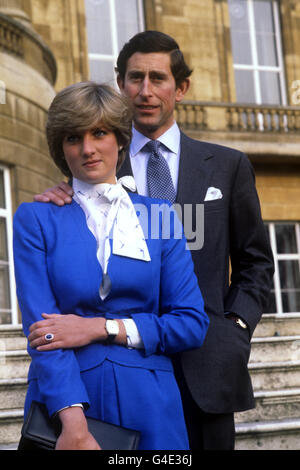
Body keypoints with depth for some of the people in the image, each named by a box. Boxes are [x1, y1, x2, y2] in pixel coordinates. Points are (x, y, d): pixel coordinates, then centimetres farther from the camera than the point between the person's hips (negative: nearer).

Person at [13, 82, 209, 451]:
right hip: (62, 404, -1)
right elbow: (42, 329, -10)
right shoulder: (36, 219, 1)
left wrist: (99, 328, -10)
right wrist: (74, 424, -22)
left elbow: (192, 324, 0)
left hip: (148, 406, 2)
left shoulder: (160, 217, 6)